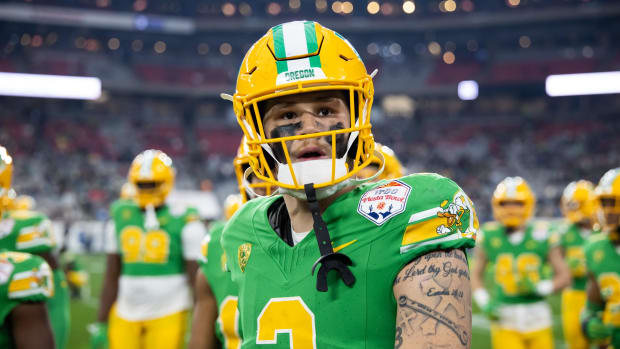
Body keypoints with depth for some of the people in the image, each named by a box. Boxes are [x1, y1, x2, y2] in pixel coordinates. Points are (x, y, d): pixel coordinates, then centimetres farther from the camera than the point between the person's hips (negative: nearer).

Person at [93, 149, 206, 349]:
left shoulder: (184, 224, -5)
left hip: (167, 315, -4)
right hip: (125, 316, 4)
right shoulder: (121, 218, 8)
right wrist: (101, 323, 12)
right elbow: (111, 277, 12)